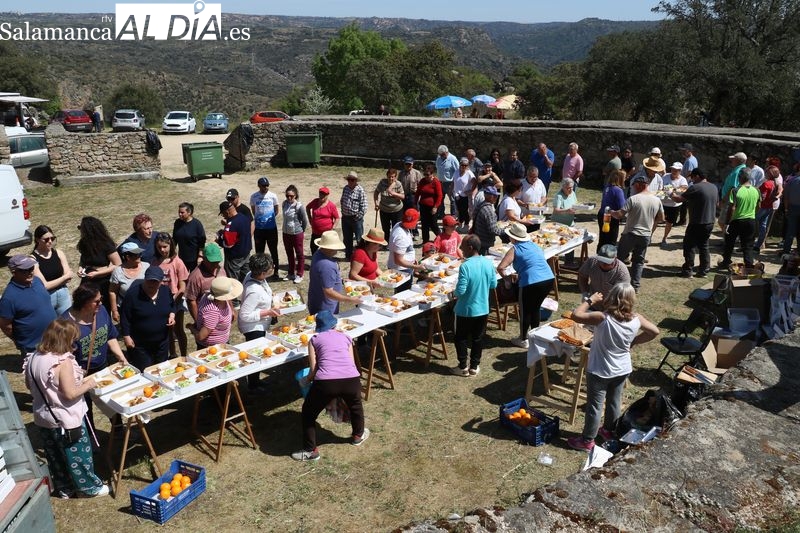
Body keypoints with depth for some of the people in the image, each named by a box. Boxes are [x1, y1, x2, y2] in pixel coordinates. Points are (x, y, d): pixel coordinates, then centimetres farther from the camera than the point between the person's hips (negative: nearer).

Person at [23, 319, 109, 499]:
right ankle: (89, 486, 28)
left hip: (43, 418, 7)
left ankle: (63, 488, 38)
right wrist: (88, 384, -11)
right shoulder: (63, 362, -28)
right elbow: (70, 394, -26)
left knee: (55, 456, 22)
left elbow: (30, 385, 9)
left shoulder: (34, 358, -4)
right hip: (66, 420, -7)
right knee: (79, 455, 12)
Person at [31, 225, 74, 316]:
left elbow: (68, 278, 1)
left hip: (63, 295, 4)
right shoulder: (33, 259, -11)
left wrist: (53, 282, -12)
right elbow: (44, 285, -13)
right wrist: (64, 277, -8)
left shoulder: (59, 253, 2)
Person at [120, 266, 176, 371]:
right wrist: (126, 336, -12)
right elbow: (125, 317, -10)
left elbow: (172, 306, 15)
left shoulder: (166, 291, -3)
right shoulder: (133, 293, -16)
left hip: (162, 342, 4)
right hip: (139, 344, -4)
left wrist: (172, 315, -5)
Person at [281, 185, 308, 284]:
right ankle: (291, 273, 34)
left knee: (299, 254, 10)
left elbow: (305, 221, -9)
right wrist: (287, 227, 13)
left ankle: (299, 275, 22)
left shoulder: (299, 206, -19)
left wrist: (301, 231, 1)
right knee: (289, 254, 19)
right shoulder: (284, 204, -3)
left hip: (297, 234, -6)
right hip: (286, 233, 6)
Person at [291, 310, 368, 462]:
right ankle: (358, 436, 53)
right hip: (351, 379, 3)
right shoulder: (345, 337, 25)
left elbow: (313, 369, 10)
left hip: (326, 381, -2)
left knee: (308, 413, 24)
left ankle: (311, 451, 27)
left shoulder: (314, 339, 19)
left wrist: (308, 380, 32)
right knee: (355, 405, 36)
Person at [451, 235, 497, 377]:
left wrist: (454, 293, -2)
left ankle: (463, 367, 22)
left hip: (466, 310, -5)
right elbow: (493, 284, 5)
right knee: (478, 338, 17)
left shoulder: (465, 266, -24)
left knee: (461, 338, 14)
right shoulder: (488, 263, -5)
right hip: (483, 308, 5)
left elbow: (460, 291, -23)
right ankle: (474, 366, 26)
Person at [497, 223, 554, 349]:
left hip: (532, 283, -7)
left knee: (525, 310, 13)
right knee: (535, 307, 25)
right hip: (549, 279, 7)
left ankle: (523, 340, 23)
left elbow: (500, 268, -11)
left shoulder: (515, 249, -2)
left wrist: (506, 277, 7)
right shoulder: (534, 245, 18)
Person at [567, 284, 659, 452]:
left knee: (594, 406, 8)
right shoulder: (637, 319, -12)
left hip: (599, 371, -5)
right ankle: (609, 431, 44)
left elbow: (576, 315, -24)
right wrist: (633, 342, 8)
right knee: (615, 402, 24)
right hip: (622, 370, 5)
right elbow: (654, 332, 2)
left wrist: (590, 300, -12)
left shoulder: (603, 318, -28)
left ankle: (587, 441, 21)